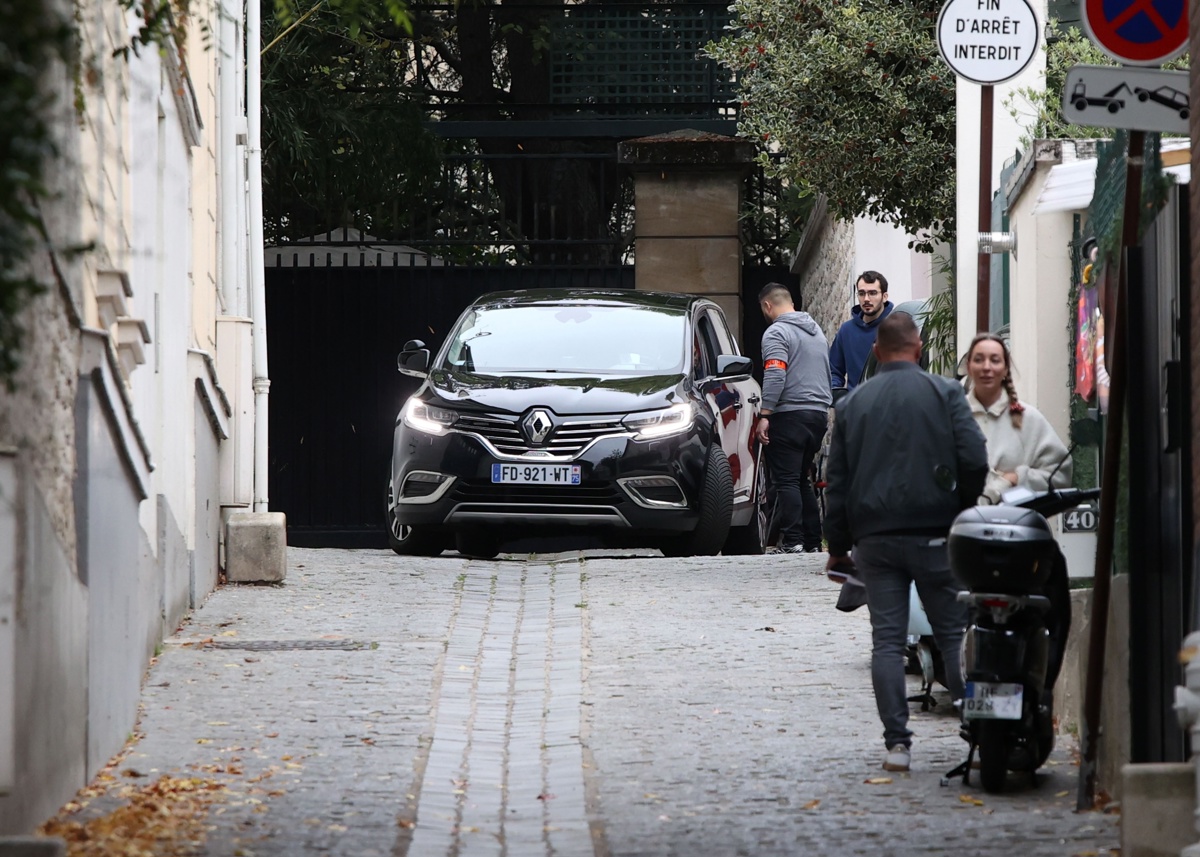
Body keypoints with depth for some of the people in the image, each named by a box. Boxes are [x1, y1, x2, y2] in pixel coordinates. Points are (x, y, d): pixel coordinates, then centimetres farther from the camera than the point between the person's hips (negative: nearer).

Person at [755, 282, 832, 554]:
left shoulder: (776, 332, -8)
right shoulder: (816, 330, 19)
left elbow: (775, 376, -20)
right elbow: (826, 374, 23)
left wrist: (764, 415, -20)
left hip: (790, 414, -8)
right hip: (819, 414, 8)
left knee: (787, 481, -8)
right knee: (803, 480, 14)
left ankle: (792, 542, -15)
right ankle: (812, 543, 11)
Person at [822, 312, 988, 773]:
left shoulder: (852, 405, 9)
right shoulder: (945, 394, 0)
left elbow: (837, 482, 9)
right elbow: (975, 460, -8)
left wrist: (838, 546, 16)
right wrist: (964, 511, 9)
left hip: (874, 538, 2)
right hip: (934, 533, -2)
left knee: (886, 641, 2)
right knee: (955, 635, 5)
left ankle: (896, 741, -4)